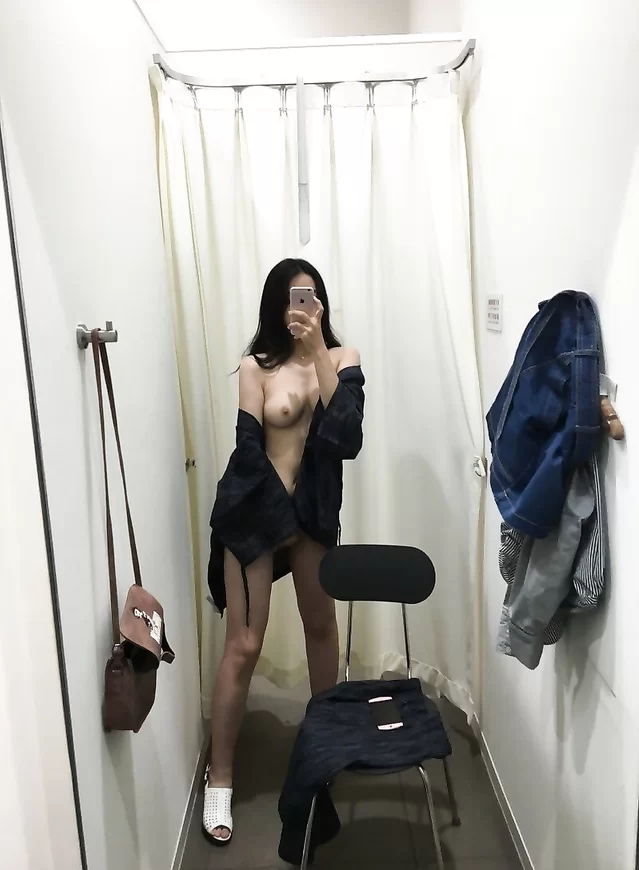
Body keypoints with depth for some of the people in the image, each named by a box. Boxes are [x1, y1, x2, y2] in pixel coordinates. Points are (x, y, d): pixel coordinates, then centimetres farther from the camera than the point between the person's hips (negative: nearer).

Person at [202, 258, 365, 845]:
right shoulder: (257, 367, -8)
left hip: (315, 508, 4)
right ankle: (219, 780, 15)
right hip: (255, 510, -3)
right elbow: (249, 451, -10)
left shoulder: (343, 358, -2)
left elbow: (346, 439, -17)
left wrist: (318, 352, -21)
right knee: (244, 646, -1)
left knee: (322, 624, 19)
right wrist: (284, 517, -9)